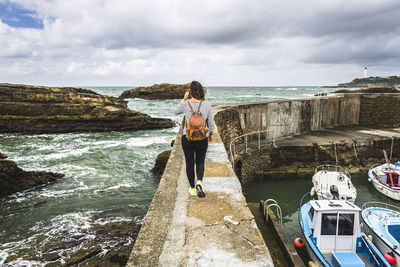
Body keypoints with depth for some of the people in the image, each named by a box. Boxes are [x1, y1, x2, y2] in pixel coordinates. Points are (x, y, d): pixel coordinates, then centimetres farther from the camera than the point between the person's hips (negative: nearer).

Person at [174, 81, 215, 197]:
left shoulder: (185, 104, -10)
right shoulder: (207, 104, -8)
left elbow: (176, 111, 13)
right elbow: (211, 122, -2)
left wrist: (184, 99, 17)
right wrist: (210, 134, 15)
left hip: (187, 137, 0)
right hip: (202, 138, 1)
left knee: (189, 163, 12)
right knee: (200, 162, 17)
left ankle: (192, 188, 22)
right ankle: (199, 182, -7)